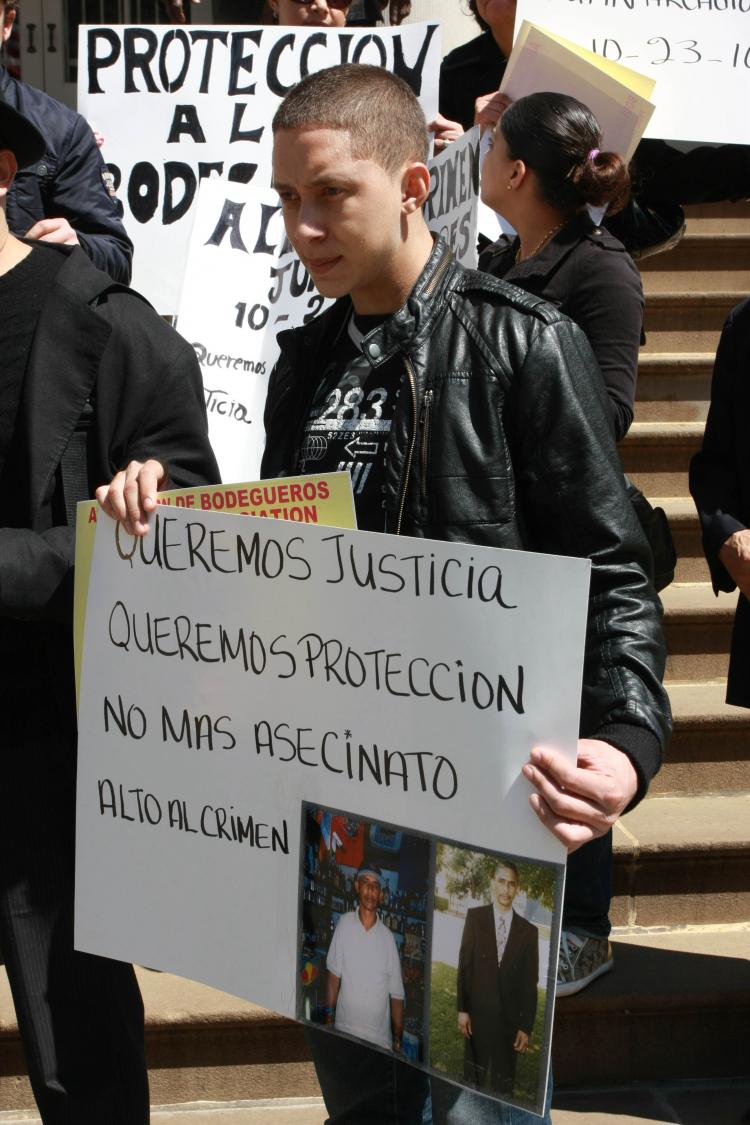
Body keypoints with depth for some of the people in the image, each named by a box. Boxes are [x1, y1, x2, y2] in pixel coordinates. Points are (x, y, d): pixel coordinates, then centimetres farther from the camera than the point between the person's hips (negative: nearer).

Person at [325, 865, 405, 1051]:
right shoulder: (344, 924, 1)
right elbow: (333, 974, 3)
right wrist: (329, 1017, -1)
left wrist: (398, 1039, -2)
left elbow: (396, 995, 3)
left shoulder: (387, 937, 2)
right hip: (345, 1031, 0)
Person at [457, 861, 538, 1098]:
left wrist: (526, 1027, 0)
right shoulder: (475, 917, -1)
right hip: (477, 1016, 0)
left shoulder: (528, 931, 1)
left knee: (503, 1085, 6)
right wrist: (462, 1009, -5)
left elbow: (530, 983, 2)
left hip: (509, 1020, 0)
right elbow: (464, 965, 0)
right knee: (474, 1080, 9)